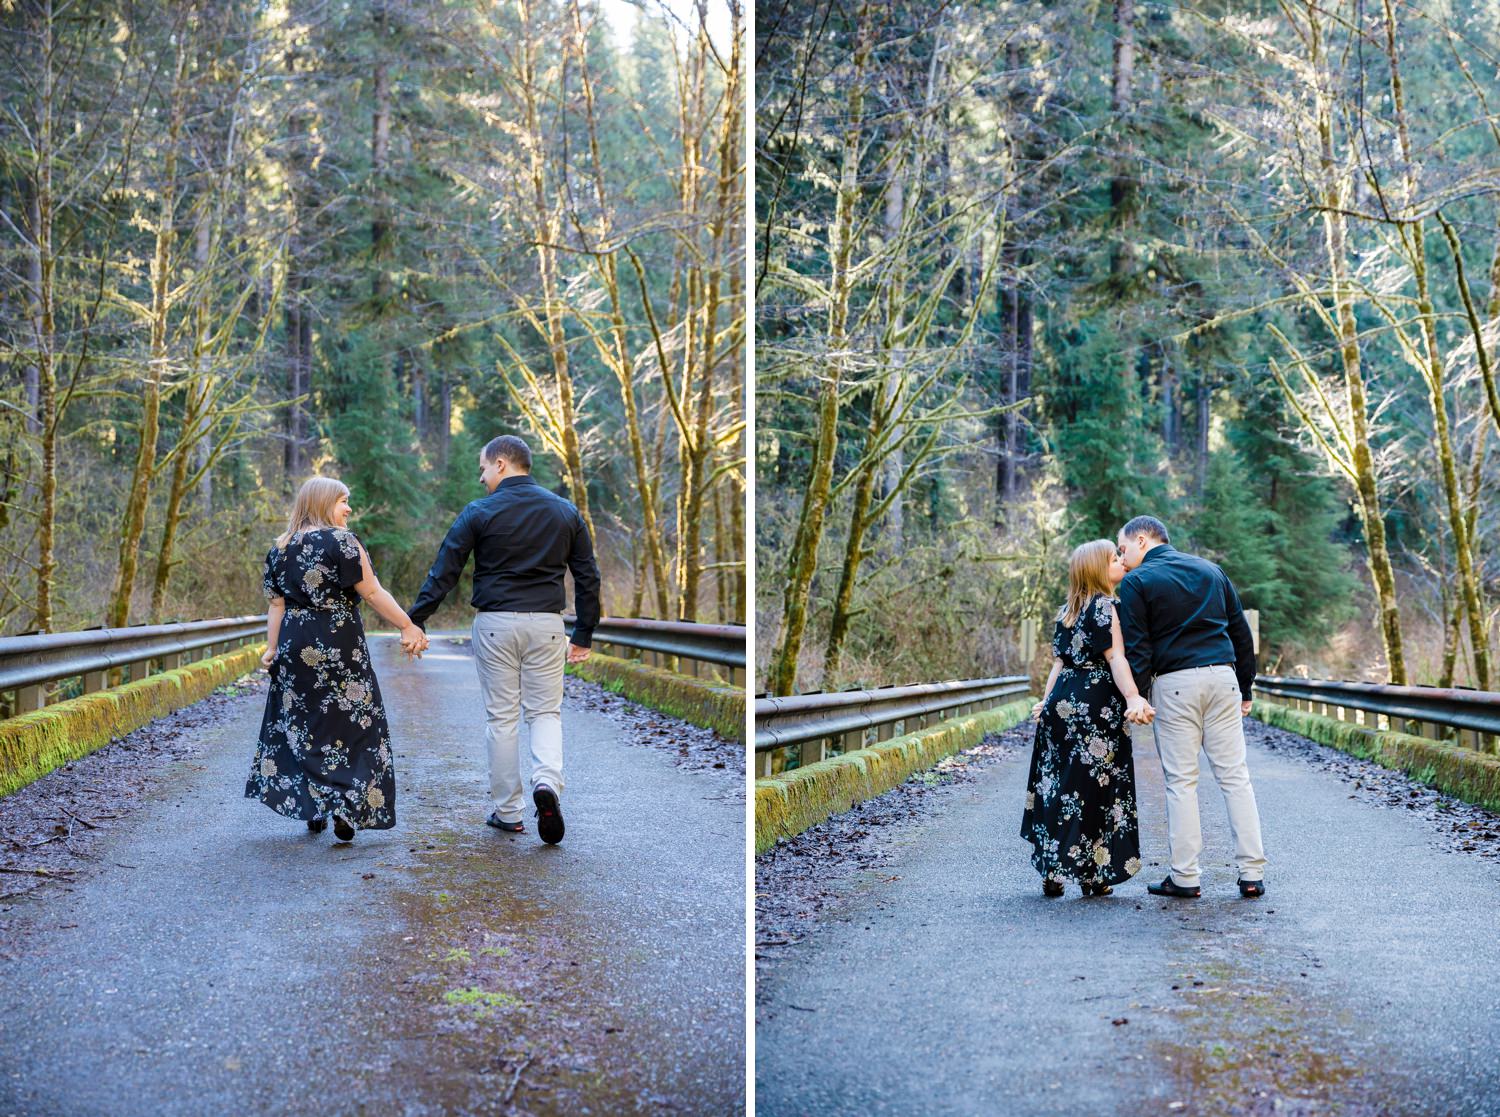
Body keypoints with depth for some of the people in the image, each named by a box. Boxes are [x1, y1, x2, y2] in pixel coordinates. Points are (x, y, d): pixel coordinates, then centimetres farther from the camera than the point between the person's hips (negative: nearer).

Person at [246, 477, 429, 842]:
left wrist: (272, 648, 9)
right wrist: (408, 627, -8)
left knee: (301, 724, 13)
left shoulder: (280, 548, 9)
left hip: (295, 647, 5)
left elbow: (276, 604, 7)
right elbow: (373, 593, -12)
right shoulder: (341, 541, -9)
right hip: (340, 646, -5)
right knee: (351, 724, 2)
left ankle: (313, 809, 15)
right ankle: (346, 808, -9)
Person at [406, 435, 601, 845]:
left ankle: (507, 811, 12)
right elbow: (587, 577, 9)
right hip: (546, 623, 2)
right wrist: (584, 635, 15)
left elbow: (444, 571, -5)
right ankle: (547, 781, -18)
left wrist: (416, 620, 1)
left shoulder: (479, 513, -4)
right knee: (545, 712, 10)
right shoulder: (565, 512, 7)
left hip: (495, 623, -2)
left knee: (501, 716, 7)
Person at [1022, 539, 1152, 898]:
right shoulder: (1104, 606, -8)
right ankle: (1092, 875, 2)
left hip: (1062, 703, 8)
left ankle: (1052, 873, 12)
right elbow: (1115, 657, -19)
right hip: (1096, 706, -8)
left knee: (1058, 787, 9)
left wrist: (1047, 701, 21)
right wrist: (1133, 696, -28)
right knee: (1094, 788, -2)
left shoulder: (1067, 611, 15)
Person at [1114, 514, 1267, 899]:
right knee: (1235, 776, 4)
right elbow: (1241, 633, 17)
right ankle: (1252, 874, 1)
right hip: (1223, 677, 4)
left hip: (1174, 683, -4)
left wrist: (1135, 698, -3)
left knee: (1181, 781, 1)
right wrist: (1245, 689, 20)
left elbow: (1136, 649, -6)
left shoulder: (1136, 583, 1)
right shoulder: (1210, 570, 17)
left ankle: (1185, 878, 1)